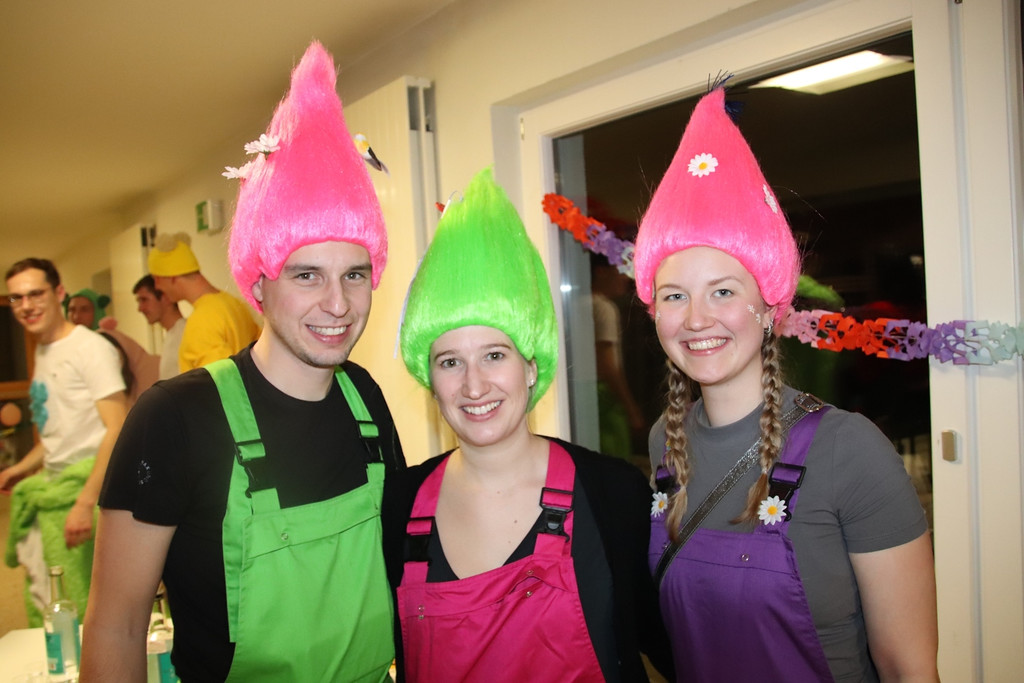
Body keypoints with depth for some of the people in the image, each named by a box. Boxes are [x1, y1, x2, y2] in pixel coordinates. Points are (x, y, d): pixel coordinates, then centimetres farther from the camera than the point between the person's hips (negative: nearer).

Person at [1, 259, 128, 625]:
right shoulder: (42, 353, 17)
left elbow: (118, 429, -18)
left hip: (86, 484, -8)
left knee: (74, 614, -6)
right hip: (51, 486, 8)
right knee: (42, 609, 10)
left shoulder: (90, 348, -10)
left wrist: (86, 501, -23)